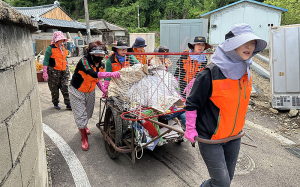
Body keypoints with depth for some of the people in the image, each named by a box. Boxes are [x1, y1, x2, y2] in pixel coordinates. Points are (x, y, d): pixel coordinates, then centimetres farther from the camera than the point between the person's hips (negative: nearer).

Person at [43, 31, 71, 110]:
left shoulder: (63, 47, 13)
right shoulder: (50, 48, -8)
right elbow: (46, 61, -9)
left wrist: (67, 68, 24)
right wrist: (45, 72, -14)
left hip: (64, 71, 5)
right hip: (54, 71, -5)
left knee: (65, 87, -1)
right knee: (54, 89, 6)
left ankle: (68, 104, 4)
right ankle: (55, 103, 22)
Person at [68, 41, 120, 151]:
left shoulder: (101, 65, -7)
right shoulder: (84, 61, -30)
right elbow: (94, 74, -46)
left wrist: (103, 89, -8)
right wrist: (111, 74, -56)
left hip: (90, 91, 6)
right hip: (77, 91, -6)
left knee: (88, 113, 21)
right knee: (80, 114, -4)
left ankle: (84, 126, 54)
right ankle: (84, 139, 14)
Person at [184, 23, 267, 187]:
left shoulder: (245, 72, 0)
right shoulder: (211, 74, -22)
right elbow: (191, 104, -14)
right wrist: (190, 130, -9)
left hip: (234, 138, 7)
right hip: (210, 139, -6)